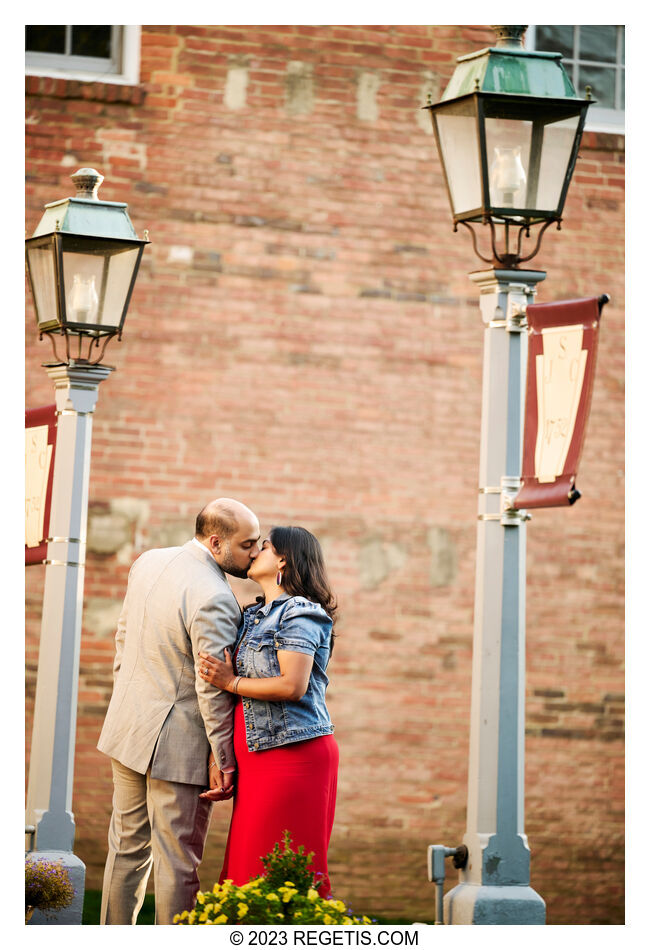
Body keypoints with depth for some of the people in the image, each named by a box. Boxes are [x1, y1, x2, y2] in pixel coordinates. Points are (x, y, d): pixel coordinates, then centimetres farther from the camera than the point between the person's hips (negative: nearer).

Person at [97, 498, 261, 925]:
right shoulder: (214, 599, -24)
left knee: (127, 848, 18)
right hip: (176, 744, -8)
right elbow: (213, 688, -21)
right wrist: (222, 758, -13)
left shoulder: (148, 562, 3)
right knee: (177, 864, 1)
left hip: (128, 726, 8)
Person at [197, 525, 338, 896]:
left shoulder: (298, 614, -8)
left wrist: (231, 682, -10)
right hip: (259, 761, 9)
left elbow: (293, 685, -19)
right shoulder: (255, 615, 20)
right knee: (249, 865, 6)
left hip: (294, 755, -9)